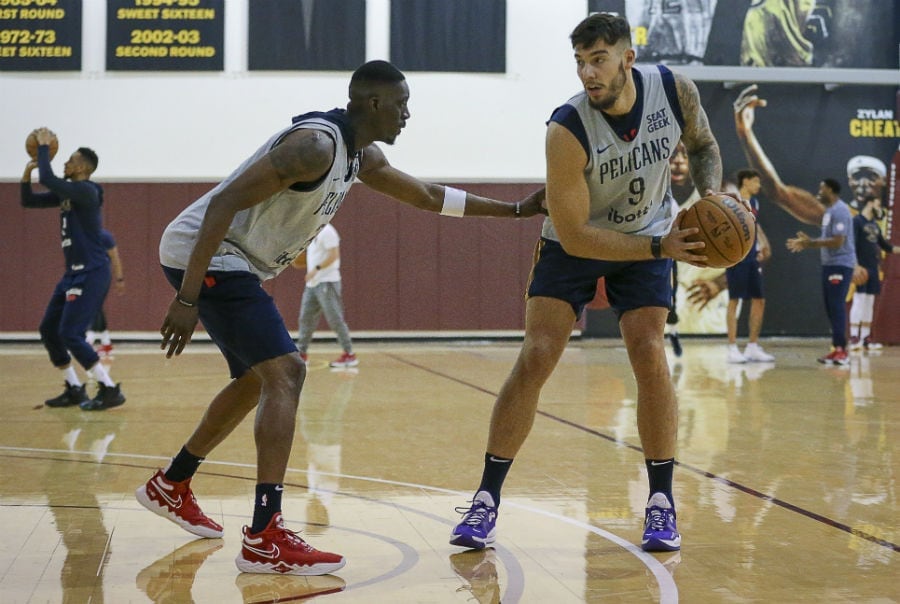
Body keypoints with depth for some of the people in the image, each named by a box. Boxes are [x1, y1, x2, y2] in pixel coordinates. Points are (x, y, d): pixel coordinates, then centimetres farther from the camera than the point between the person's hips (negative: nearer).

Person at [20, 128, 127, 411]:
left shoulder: (86, 191, -15)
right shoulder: (66, 192, 13)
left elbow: (48, 179, -28)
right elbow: (28, 201, 18)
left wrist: (44, 146, -15)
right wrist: (28, 170, 4)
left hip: (92, 273, -10)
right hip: (74, 272, 10)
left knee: (70, 334, -14)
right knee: (48, 330, 11)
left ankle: (110, 390, -8)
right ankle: (74, 390, 18)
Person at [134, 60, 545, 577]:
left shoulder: (362, 156, 10)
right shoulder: (316, 144, -22)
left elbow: (428, 196, 24)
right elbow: (224, 202, -27)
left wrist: (516, 210, 24)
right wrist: (188, 300, -31)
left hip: (230, 262, 11)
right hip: (204, 256, -11)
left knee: (258, 380, 21)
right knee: (286, 371, -18)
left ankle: (170, 486, 36)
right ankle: (265, 539, -21)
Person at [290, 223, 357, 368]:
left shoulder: (326, 231, -12)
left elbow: (333, 255, -20)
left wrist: (316, 269, -25)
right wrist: (299, 263, 14)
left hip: (327, 282, -10)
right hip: (312, 283, 10)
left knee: (335, 319, -9)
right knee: (305, 318, 12)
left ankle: (349, 355, -6)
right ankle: (301, 353, 20)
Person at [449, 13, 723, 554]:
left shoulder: (676, 90, -19)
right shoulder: (568, 129, -30)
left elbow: (703, 146, 4)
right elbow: (575, 236, -27)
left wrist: (711, 196, -16)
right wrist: (660, 248, -30)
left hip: (650, 235, 2)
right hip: (575, 242, -2)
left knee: (650, 359, -10)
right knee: (535, 358, -12)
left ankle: (662, 503, 3)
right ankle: (486, 504, -4)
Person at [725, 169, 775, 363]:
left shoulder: (754, 202, 16)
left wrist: (763, 245, 15)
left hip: (752, 260, 8)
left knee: (759, 301, 7)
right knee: (734, 301, -3)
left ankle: (753, 347, 16)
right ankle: (733, 349, 2)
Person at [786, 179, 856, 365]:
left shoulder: (839, 211, -15)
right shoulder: (829, 210, 17)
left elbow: (837, 242, -22)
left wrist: (811, 243, -19)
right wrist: (807, 243, 13)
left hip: (840, 265, -10)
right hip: (829, 264, 10)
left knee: (836, 306, -12)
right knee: (831, 306, 11)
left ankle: (840, 351, -12)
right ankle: (838, 349, 15)